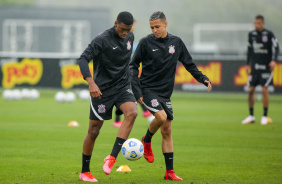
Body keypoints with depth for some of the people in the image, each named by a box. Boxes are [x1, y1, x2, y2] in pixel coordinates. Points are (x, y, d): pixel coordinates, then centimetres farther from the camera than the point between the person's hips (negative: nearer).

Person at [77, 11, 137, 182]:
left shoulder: (130, 37, 5)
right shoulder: (103, 39, -16)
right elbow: (83, 59, -24)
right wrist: (91, 83, -35)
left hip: (123, 86, 5)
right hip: (102, 89, -5)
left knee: (132, 113, -25)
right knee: (94, 131, 1)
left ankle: (112, 158, -23)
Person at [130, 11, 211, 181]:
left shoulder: (176, 42, 5)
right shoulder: (146, 42, -4)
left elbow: (189, 64, 14)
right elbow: (134, 66, 1)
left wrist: (203, 78, -1)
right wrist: (137, 90, -8)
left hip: (165, 93, 4)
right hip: (148, 89, -4)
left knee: (167, 130, 3)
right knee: (161, 117, -27)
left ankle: (170, 172, 7)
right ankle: (147, 141, 3)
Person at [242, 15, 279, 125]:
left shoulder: (269, 34, -7)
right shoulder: (252, 34, 6)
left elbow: (276, 48, -10)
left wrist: (274, 60, -25)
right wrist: (248, 64, 14)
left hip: (266, 67, -4)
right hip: (255, 66, 4)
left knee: (264, 90, -9)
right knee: (251, 90, 0)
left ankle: (265, 116, 1)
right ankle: (251, 116, 10)